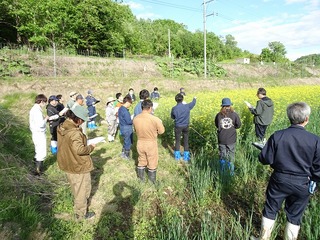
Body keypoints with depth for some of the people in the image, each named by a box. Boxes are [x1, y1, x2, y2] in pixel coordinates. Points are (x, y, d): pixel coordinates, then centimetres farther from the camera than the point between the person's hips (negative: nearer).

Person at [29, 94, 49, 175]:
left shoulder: (33, 109, 9)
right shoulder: (37, 110, -21)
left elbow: (36, 122, 12)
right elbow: (40, 124, -27)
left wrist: (44, 119, 5)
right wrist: (46, 118, -11)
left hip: (36, 134, 10)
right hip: (39, 134, -10)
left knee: (38, 152, 22)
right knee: (42, 153, 1)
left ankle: (37, 164, 35)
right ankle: (38, 170, 9)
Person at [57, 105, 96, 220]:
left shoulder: (61, 127, -2)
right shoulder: (74, 133, -32)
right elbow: (80, 150, -34)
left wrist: (84, 142, 3)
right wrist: (91, 147, -16)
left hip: (67, 164, 9)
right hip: (79, 167, -9)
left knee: (75, 187, 30)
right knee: (82, 190, 12)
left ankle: (77, 203, 52)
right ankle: (81, 214, 29)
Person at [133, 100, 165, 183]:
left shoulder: (135, 119, -10)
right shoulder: (155, 119, -23)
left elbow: (136, 130, 6)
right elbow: (161, 131, -10)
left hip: (140, 143, 4)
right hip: (151, 144, -4)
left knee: (141, 161, 23)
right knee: (152, 163, 16)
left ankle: (141, 178, 39)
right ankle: (152, 181, 33)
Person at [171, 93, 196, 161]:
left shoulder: (174, 109, -13)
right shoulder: (187, 106, -12)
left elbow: (172, 117, 3)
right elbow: (193, 103, 10)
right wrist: (194, 99, 31)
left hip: (178, 126, -1)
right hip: (186, 126, 1)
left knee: (177, 141, 13)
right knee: (186, 141, 12)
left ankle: (177, 156, 21)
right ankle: (186, 156, 20)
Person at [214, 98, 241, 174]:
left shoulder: (219, 115, -7)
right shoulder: (234, 114, -11)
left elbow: (216, 125, 5)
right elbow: (238, 125, -3)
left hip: (221, 139, 1)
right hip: (231, 139, -1)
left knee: (222, 156, 14)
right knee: (231, 156, 12)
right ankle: (231, 172, 21)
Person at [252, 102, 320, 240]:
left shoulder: (277, 136, -18)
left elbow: (265, 160, -12)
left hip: (279, 181, 0)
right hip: (302, 186, 1)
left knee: (270, 210, 18)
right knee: (295, 216, 20)